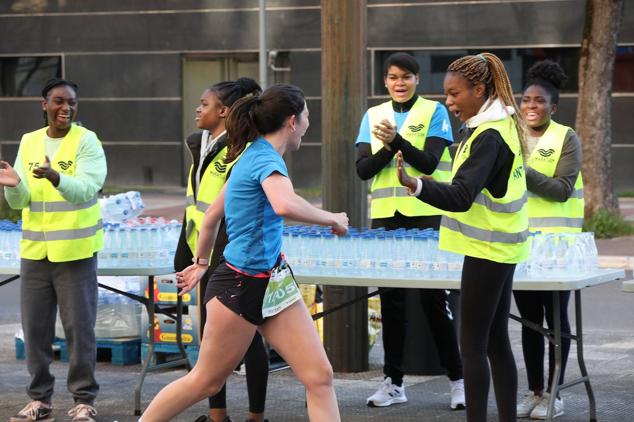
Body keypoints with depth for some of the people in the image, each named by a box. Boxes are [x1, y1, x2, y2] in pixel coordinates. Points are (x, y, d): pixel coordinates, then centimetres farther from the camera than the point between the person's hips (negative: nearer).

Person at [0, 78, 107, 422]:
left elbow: (85, 189, -20)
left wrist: (55, 177, -38)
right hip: (34, 251, 4)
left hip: (75, 251, -4)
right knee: (35, 328, 7)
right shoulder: (28, 142, 7)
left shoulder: (87, 141, -5)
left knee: (79, 327, -2)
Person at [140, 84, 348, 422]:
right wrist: (331, 219, -24)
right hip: (240, 284, -9)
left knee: (319, 375, -2)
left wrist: (201, 262, 34)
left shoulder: (253, 157, 11)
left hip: (272, 282, 9)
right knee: (206, 381, 6)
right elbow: (286, 206, -40)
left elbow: (213, 212, 22)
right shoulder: (266, 158, -17)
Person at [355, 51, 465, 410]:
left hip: (427, 215, -4)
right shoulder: (373, 116, 10)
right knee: (391, 299, 7)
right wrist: (387, 148, -15)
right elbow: (363, 169, 2)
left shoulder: (435, 112, 0)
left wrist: (397, 140, -23)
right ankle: (393, 381, 14)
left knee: (434, 298, -3)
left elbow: (429, 163, -11)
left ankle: (458, 379, 6)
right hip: (387, 217, 4)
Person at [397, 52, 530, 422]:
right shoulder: (502, 124, 10)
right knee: (496, 341, 12)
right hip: (500, 246, 10)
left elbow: (460, 197, -30)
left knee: (473, 344, -6)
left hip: (487, 249, -10)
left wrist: (415, 184, -44)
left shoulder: (489, 136, -19)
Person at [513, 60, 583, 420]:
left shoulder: (567, 139, -4)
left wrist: (523, 170, -23)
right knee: (530, 318, 8)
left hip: (556, 241, -4)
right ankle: (534, 391, 15)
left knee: (555, 317, 1)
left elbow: (562, 189, -14)